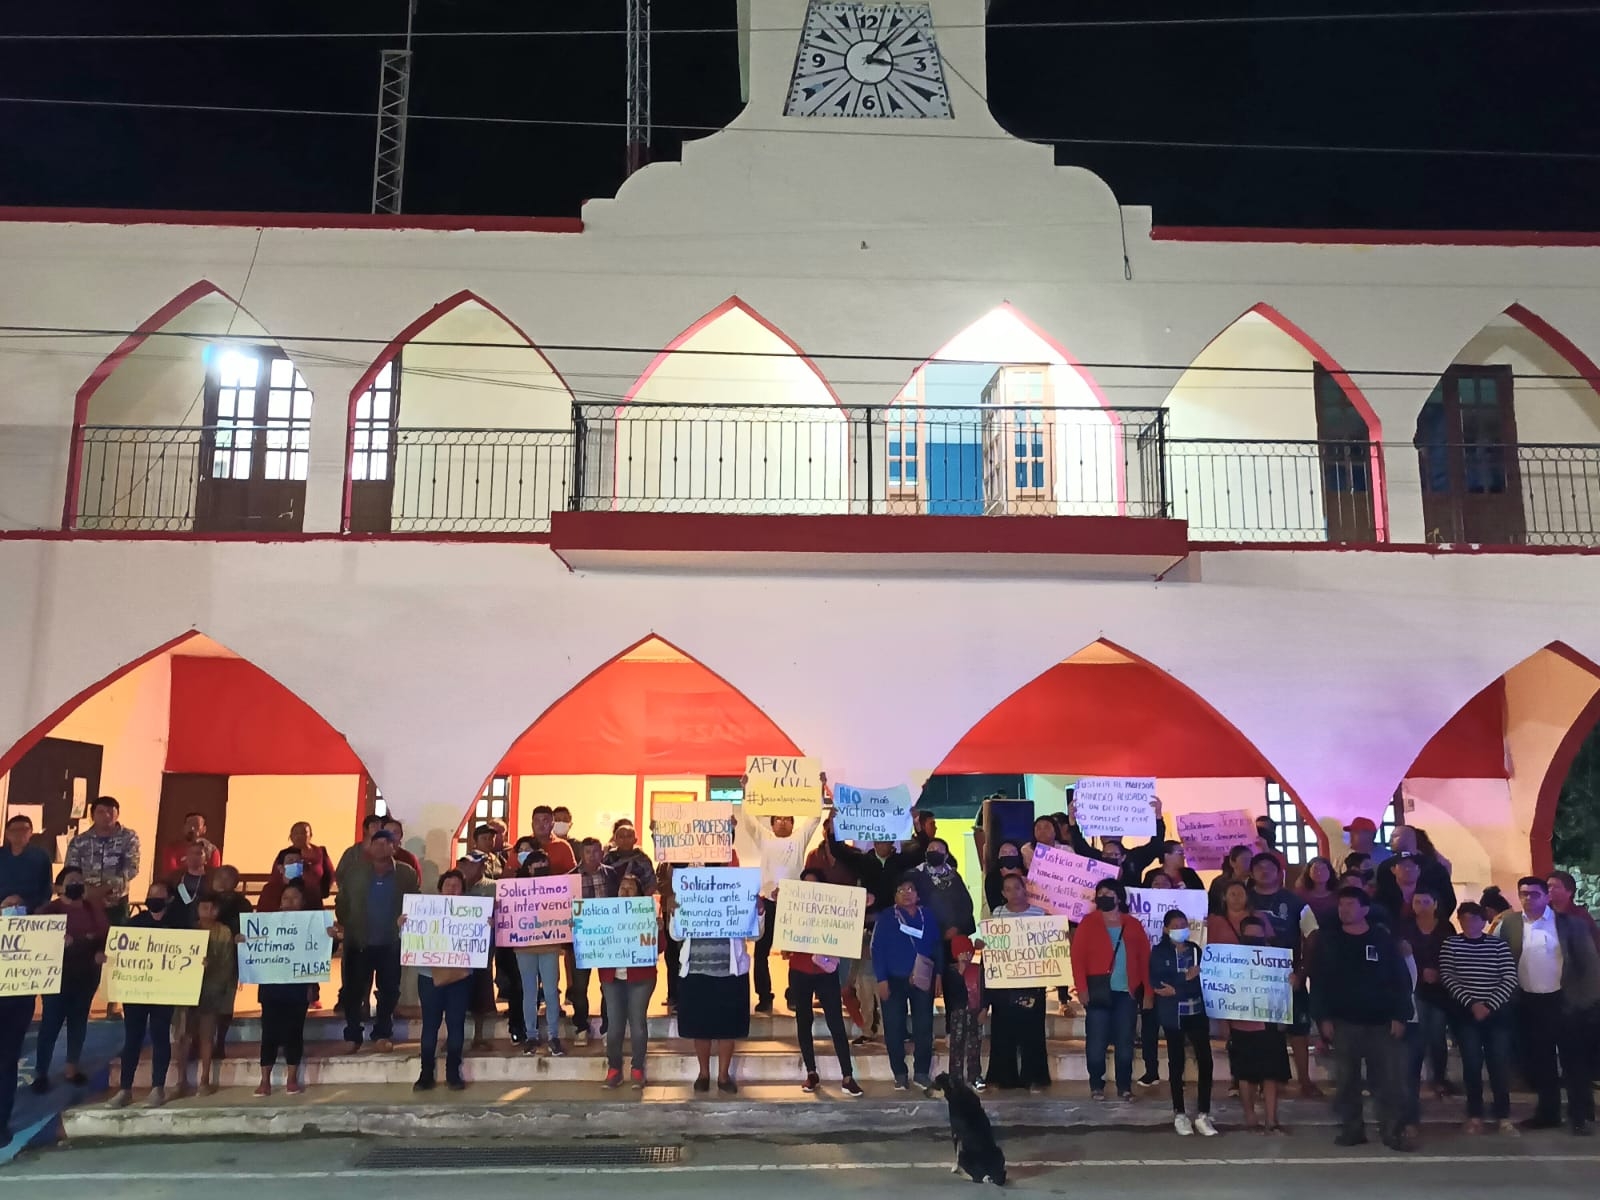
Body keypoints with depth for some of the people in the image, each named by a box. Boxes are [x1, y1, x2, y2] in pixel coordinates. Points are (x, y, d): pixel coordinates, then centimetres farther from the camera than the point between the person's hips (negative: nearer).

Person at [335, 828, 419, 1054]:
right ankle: (352, 1035, 15)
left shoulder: (406, 874, 0)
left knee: (389, 991, 6)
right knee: (353, 990, 3)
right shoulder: (353, 872, 1)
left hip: (392, 944, 0)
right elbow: (342, 903, 5)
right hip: (359, 942, 0)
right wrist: (344, 926, -3)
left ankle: (383, 1034, 19)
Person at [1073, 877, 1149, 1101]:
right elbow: (1077, 957, -3)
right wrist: (1082, 988, -12)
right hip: (1099, 991, -2)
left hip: (1127, 992, 2)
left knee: (1125, 1041, 6)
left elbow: (1145, 959, 8)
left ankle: (1124, 1087, 15)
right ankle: (1096, 1085, 10)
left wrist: (1147, 990, 0)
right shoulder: (1088, 923, 2)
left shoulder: (1133, 925, 9)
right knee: (1097, 1041, 0)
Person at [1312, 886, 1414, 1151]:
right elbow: (1318, 981, 2)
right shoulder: (1327, 940, 3)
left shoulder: (1384, 939, 2)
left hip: (1381, 1022, -1)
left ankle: (1394, 1131, 7)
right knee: (1346, 1080, 5)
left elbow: (1401, 980, 2)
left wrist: (1400, 1016, -5)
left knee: (1388, 1079, -1)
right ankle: (1351, 1129, 14)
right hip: (1343, 1022, 1)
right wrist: (1323, 1017, -5)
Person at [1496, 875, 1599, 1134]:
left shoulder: (1567, 921, -6)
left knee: (1574, 1060, 4)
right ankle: (1548, 1112, 21)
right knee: (1540, 1061, 11)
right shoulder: (1509, 923, 1)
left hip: (1564, 1000, -3)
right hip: (1529, 1003, 3)